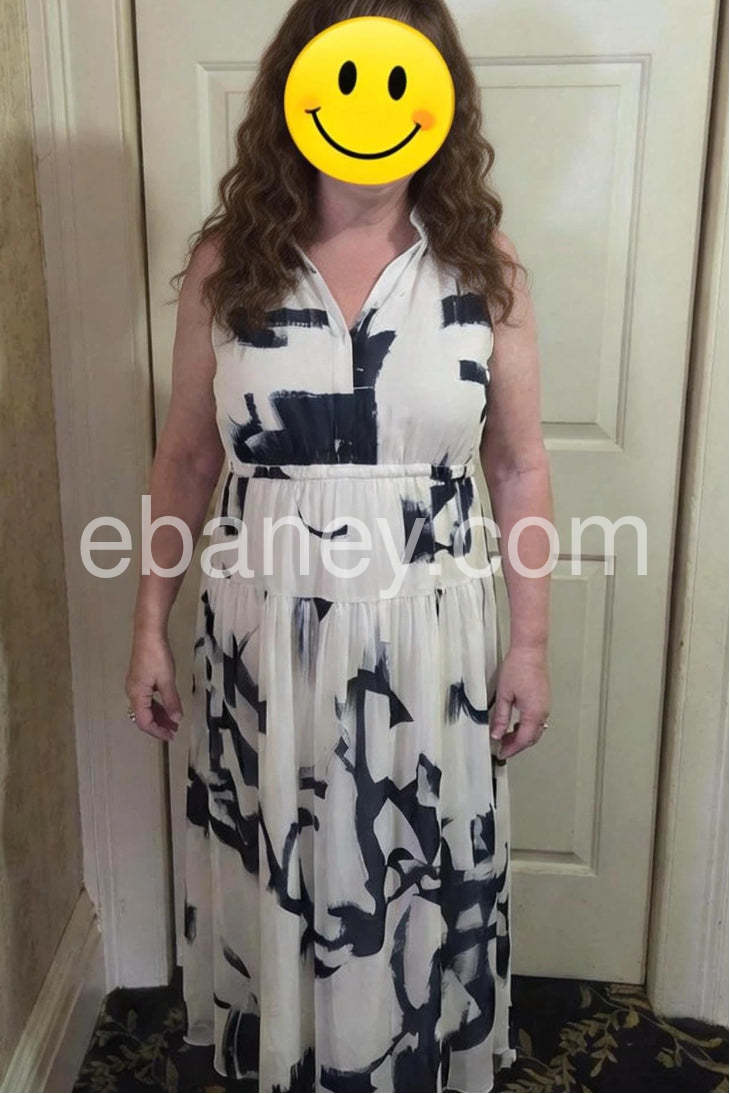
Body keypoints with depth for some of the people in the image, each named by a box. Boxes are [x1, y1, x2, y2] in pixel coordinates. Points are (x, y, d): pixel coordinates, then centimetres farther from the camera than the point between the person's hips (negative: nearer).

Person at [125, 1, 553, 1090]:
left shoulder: (485, 267, -4)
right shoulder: (226, 262, -3)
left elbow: (519, 468, 0)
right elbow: (185, 459, 3)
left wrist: (530, 642, 0)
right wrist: (151, 625, 3)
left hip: (425, 639, 0)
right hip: (263, 636, 1)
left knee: (420, 885, 16)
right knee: (275, 878, 18)